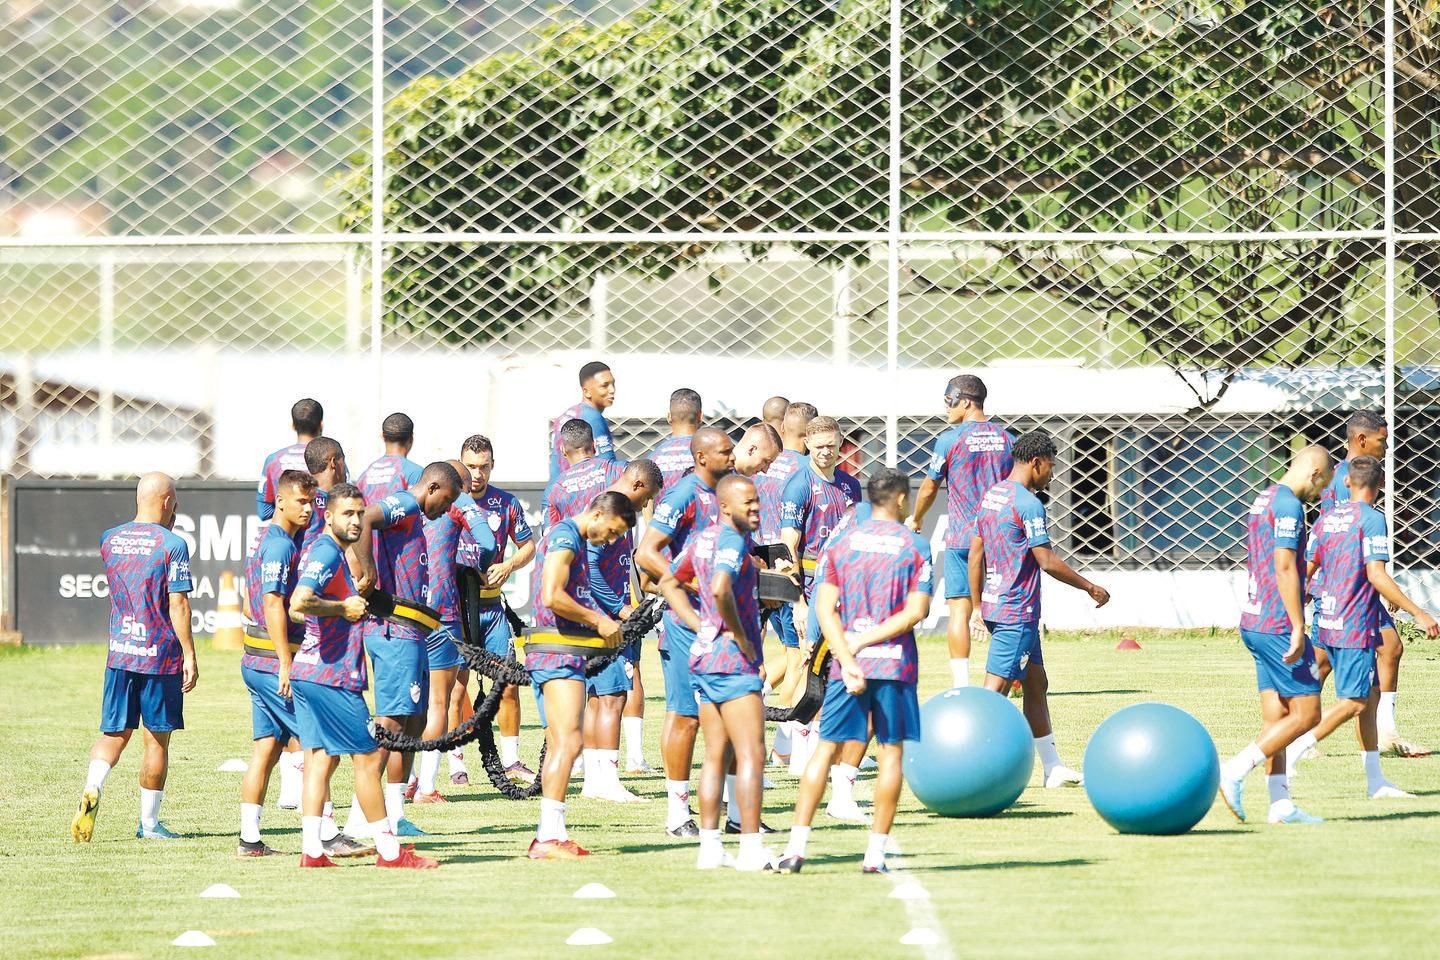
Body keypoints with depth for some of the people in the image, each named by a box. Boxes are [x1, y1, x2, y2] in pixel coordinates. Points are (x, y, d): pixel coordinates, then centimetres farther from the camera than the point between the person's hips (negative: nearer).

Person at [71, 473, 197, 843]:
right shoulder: (171, 545, -11)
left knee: (114, 734, 9)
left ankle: (92, 789, -18)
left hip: (119, 655, 4)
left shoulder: (109, 540, 6)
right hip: (161, 656, -4)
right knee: (157, 740, 6)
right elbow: (178, 605, -14)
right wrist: (189, 655, -9)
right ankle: (149, 823, 12)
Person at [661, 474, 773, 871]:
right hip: (734, 660, -9)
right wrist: (741, 636, -19)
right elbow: (720, 589, -33)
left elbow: (670, 583, 24)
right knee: (751, 754, -7)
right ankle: (751, 848, -10)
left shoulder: (703, 538, 12)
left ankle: (709, 846, 13)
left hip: (704, 655, 9)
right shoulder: (733, 540, -16)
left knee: (716, 755, 13)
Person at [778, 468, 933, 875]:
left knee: (827, 748, 5)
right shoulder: (915, 547, -1)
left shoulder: (841, 541, 5)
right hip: (895, 663, -2)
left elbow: (824, 609, -3)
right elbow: (915, 612, -9)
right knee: (891, 750, 6)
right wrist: (863, 642, -8)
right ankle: (875, 853, 3)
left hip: (847, 663, 2)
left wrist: (848, 659, -7)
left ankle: (796, 847, -3)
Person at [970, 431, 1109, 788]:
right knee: (995, 689, -10)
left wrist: (979, 606, 20)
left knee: (1036, 684, 16)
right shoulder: (1028, 504, -16)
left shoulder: (991, 495, 12)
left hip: (995, 607, 10)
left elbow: (975, 554, 15)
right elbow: (1047, 561, -17)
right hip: (1017, 611, -10)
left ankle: (1053, 768, 22)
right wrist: (1089, 587, -5)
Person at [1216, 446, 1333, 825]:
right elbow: (1284, 569, -20)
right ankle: (1234, 772, -12)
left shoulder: (1263, 500, 17)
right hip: (1278, 624, -10)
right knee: (1305, 713, -6)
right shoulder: (1289, 506, -13)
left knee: (1277, 717, 8)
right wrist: (1298, 629, -20)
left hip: (1253, 623, 10)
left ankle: (1281, 805, 6)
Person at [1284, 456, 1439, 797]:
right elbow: (1376, 574, -20)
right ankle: (1293, 751, -15)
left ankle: (1375, 780, 11)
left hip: (1328, 621, 8)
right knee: (1354, 702, -5)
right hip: (1356, 624, -8)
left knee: (1371, 695, 12)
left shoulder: (1326, 518, 11)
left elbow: (1306, 568, 16)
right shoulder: (1372, 519, -12)